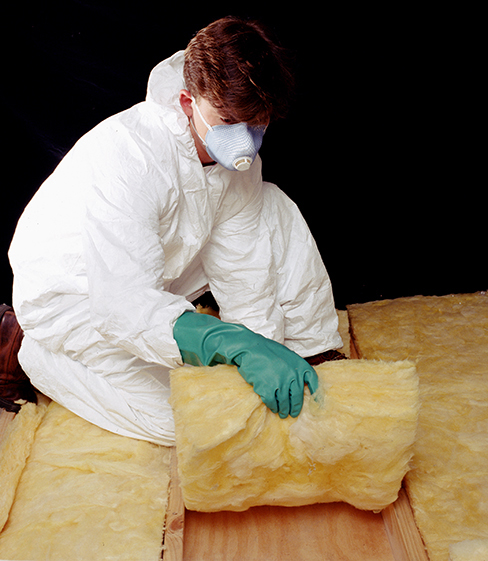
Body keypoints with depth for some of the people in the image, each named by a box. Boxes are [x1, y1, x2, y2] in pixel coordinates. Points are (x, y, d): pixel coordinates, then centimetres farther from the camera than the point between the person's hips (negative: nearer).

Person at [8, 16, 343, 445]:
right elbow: (127, 304, -39)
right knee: (186, 417, -18)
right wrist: (242, 347, -49)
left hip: (158, 277, 6)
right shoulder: (123, 157, -34)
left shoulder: (235, 150, -13)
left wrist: (266, 357, -15)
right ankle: (31, 353, 0)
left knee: (274, 211, -7)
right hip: (74, 297, -6)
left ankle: (315, 356, 4)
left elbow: (241, 268, -8)